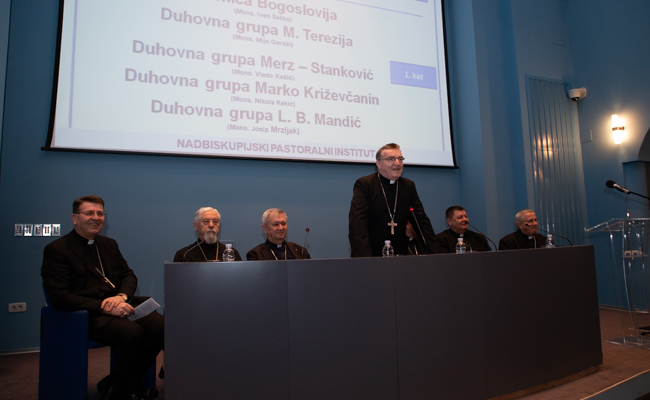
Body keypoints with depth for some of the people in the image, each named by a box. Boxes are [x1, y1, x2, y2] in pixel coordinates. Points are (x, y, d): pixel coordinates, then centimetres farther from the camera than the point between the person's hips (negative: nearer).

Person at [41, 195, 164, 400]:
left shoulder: (109, 244, 20)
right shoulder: (56, 249, -1)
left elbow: (129, 276, 18)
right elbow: (59, 297, -12)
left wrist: (122, 296, -7)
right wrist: (104, 306, -22)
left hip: (118, 305, 7)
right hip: (87, 314, -6)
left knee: (161, 325, -20)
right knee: (132, 332, -33)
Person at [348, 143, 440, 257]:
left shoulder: (409, 186, 13)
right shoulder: (364, 184, -2)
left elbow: (422, 221, 11)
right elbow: (357, 224, -12)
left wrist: (435, 253, -1)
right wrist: (364, 260, -24)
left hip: (401, 253, 5)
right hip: (373, 256, -4)